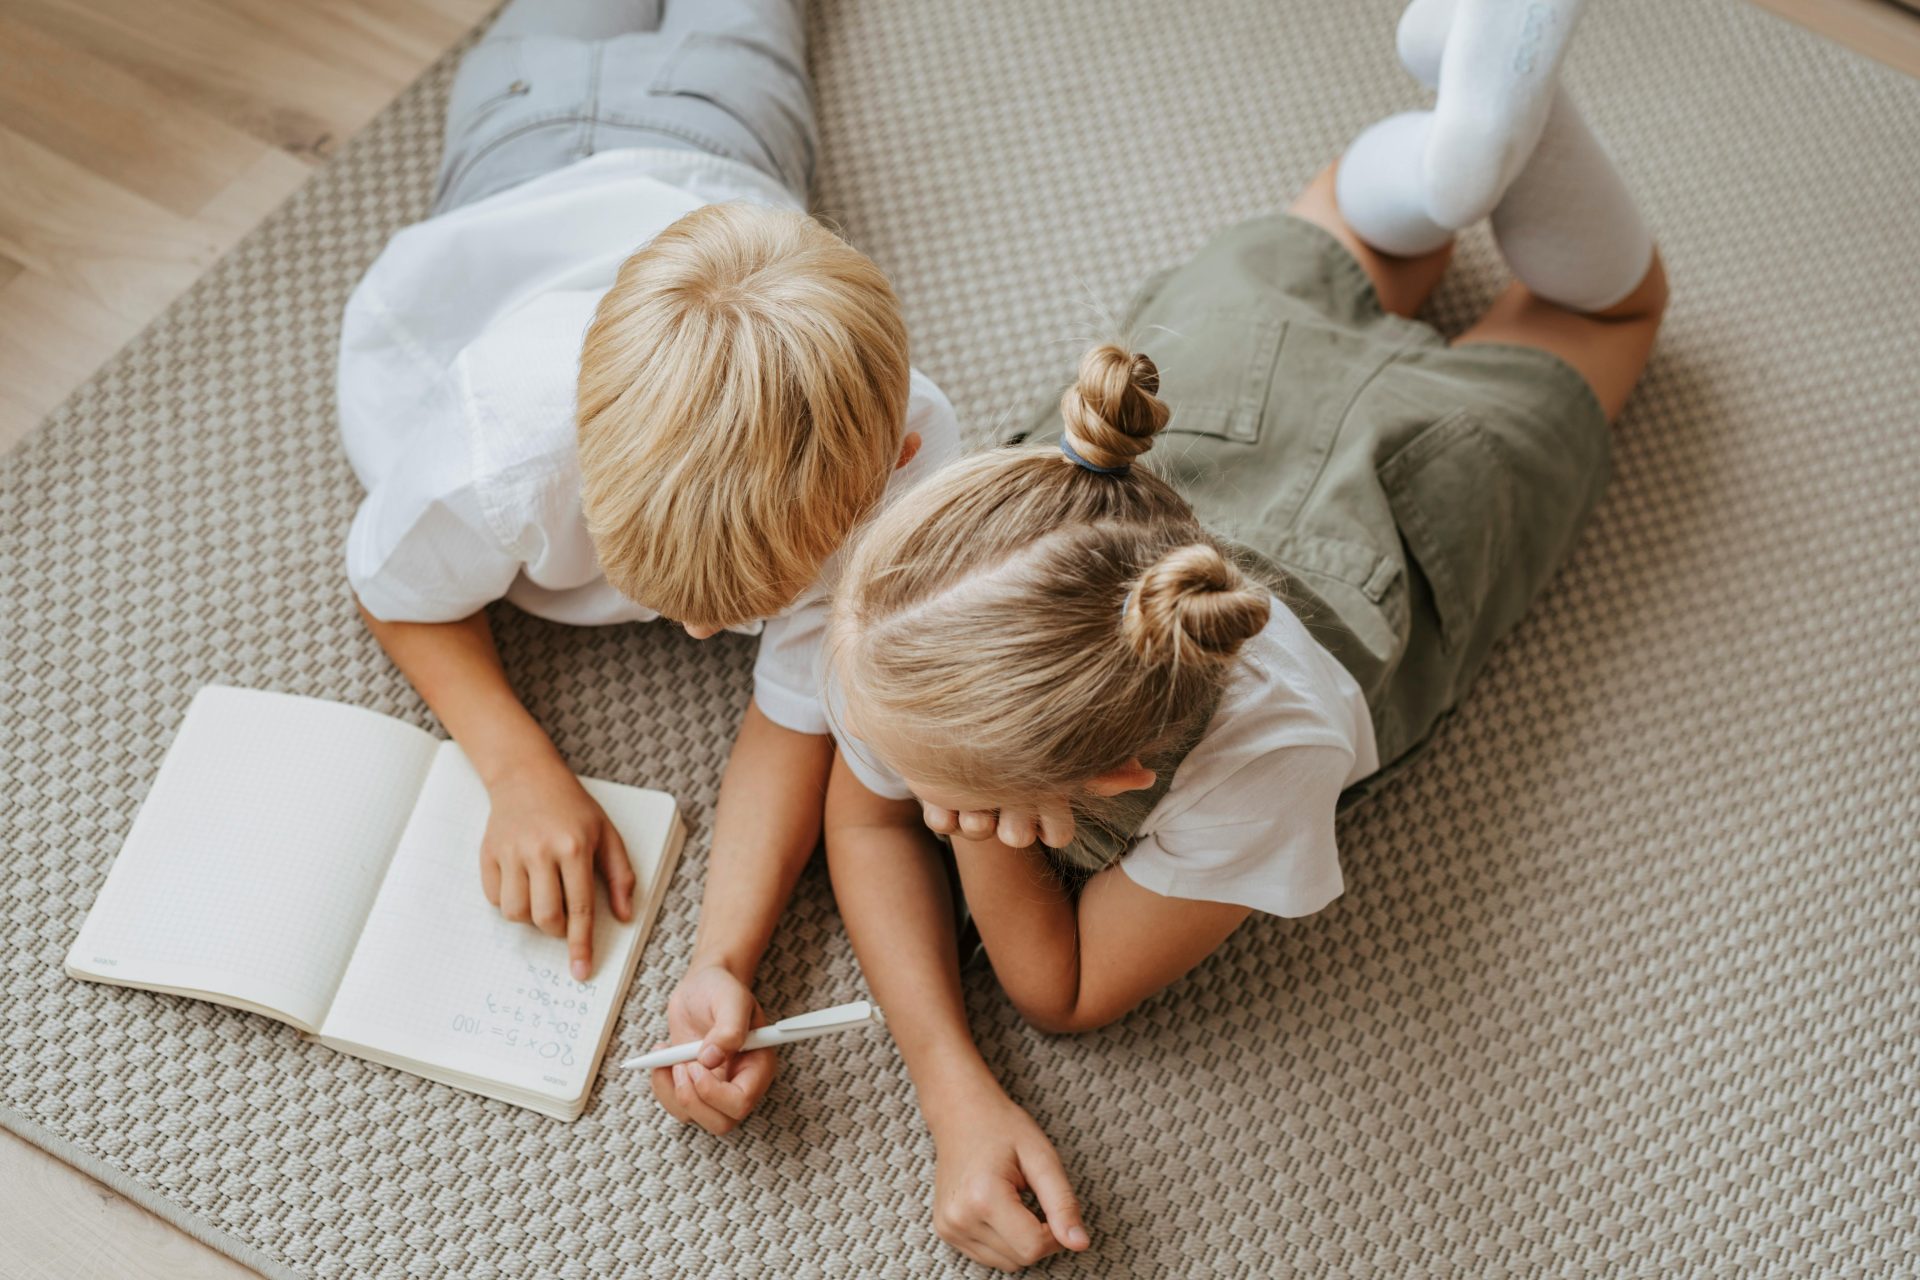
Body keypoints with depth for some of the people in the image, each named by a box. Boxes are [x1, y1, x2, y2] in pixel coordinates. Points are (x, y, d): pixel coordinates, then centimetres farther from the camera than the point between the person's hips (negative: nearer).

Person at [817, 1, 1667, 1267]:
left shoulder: (1268, 751, -53)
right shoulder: (908, 598, -44)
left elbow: (1068, 993, -34)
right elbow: (865, 817, -23)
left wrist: (982, 818, -50)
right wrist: (957, 1094, -36)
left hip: (1416, 476, -2)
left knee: (1606, 298, 34)